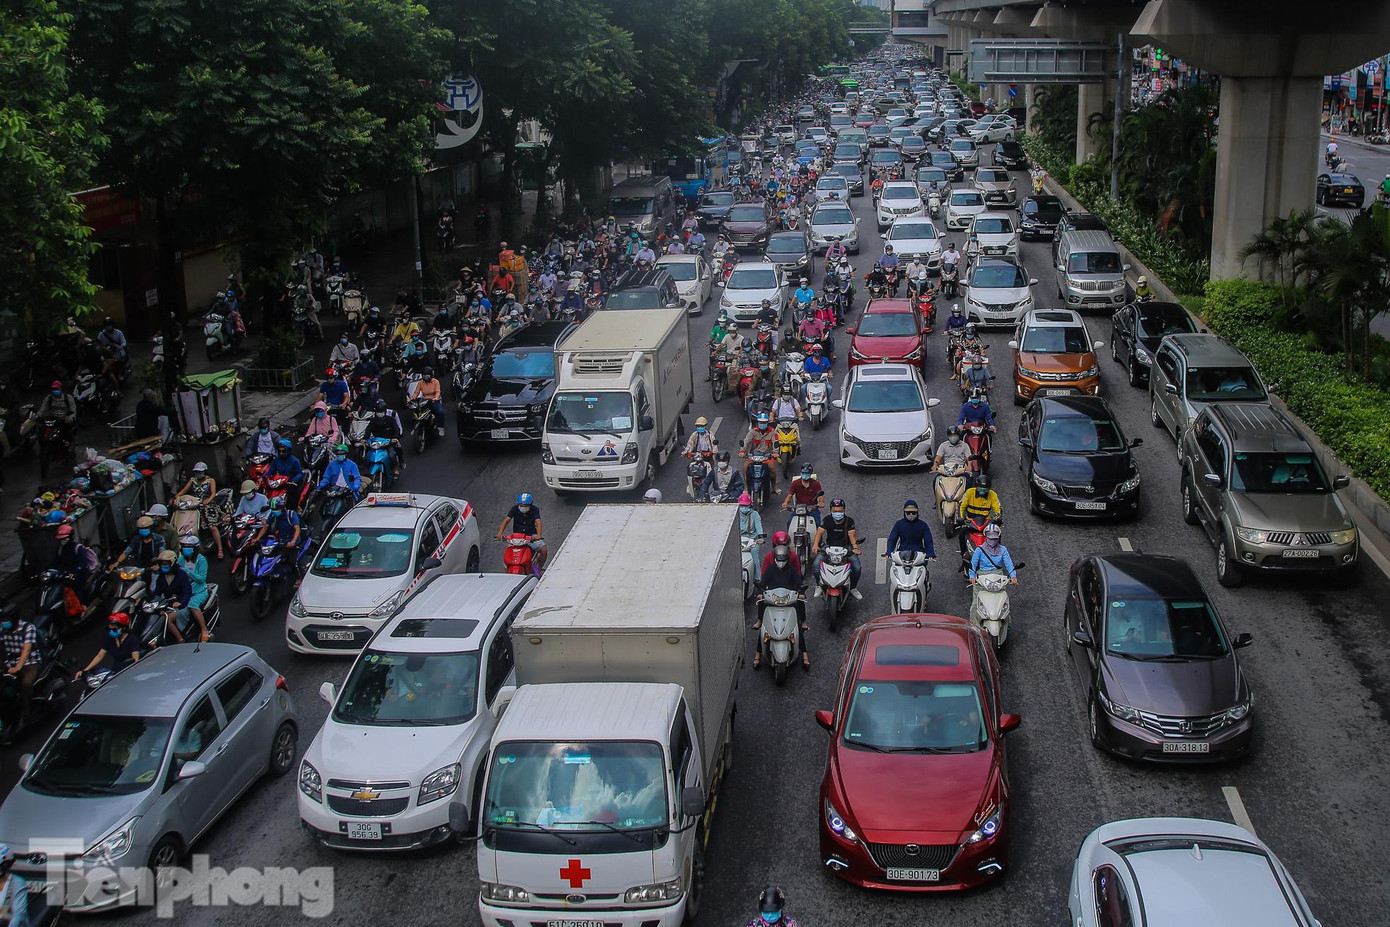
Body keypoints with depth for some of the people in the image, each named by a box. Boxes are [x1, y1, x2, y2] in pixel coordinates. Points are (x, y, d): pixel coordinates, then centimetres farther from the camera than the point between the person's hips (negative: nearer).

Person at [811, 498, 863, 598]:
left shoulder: (849, 521, -3)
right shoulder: (827, 520, -2)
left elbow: (851, 535, -12)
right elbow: (820, 532, -13)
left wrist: (855, 547, -32)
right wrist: (815, 545, -31)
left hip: (846, 547, 0)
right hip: (829, 546, 0)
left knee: (857, 567, -20)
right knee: (815, 564, -22)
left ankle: (853, 588, 8)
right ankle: (819, 585, 4)